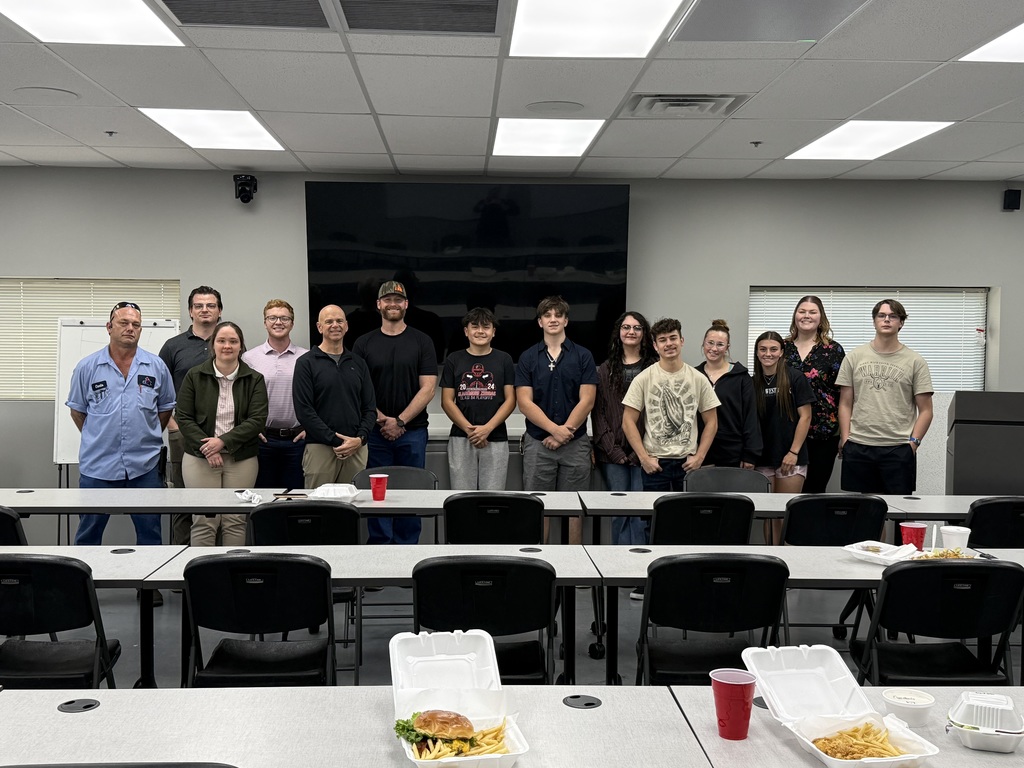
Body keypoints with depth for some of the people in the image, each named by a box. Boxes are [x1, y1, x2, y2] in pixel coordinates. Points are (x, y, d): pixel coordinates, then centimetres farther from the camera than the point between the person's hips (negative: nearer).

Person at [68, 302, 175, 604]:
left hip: (144, 465, 1)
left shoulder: (155, 366, 2)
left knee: (149, 530, 9)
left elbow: (165, 408, 12)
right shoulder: (88, 367, -1)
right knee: (89, 531, 9)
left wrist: (147, 437, 11)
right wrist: (99, 438, 8)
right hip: (97, 464, -1)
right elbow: (77, 409, 9)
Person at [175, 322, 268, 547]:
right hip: (200, 458, -1)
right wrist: (206, 448, -13)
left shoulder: (254, 380, 4)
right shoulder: (195, 376, 3)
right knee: (203, 521, -2)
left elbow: (257, 419, -5)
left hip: (241, 459, 1)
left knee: (235, 520, 4)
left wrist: (223, 441, -15)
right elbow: (184, 418, 0)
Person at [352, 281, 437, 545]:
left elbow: (428, 388, -2)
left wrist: (400, 421, -10)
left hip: (412, 431, -1)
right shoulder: (364, 344, 7)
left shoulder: (421, 342, 4)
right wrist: (382, 420, -9)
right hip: (375, 432, 1)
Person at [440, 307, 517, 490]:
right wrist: (469, 429, -8)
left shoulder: (504, 360, 8)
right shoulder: (454, 360, 9)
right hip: (460, 439, 1)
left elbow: (510, 400, 3)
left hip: (495, 439, 0)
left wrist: (487, 428, -9)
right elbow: (447, 401, 5)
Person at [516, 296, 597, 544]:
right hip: (538, 442, 0)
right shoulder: (528, 358, 5)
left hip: (575, 443, 0)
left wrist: (564, 433, -11)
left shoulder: (583, 356, 4)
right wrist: (555, 429, -14)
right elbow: (525, 403, -3)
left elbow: (586, 401, -3)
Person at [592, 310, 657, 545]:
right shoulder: (606, 369, 11)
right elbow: (597, 411, 5)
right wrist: (612, 449, -6)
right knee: (619, 512, 2)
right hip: (613, 453, 1)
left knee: (640, 513, -3)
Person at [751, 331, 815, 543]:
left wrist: (794, 452, -10)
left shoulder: (794, 378, -3)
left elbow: (805, 417, -5)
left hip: (790, 456, -3)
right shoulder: (753, 383, 7)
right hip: (763, 457, 4)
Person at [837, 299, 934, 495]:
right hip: (858, 447, 2)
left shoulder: (915, 362, 5)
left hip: (899, 449, -1)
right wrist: (845, 439, 0)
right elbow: (845, 404, 9)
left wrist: (914, 441, -8)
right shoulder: (854, 357, 9)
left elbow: (925, 410, 4)